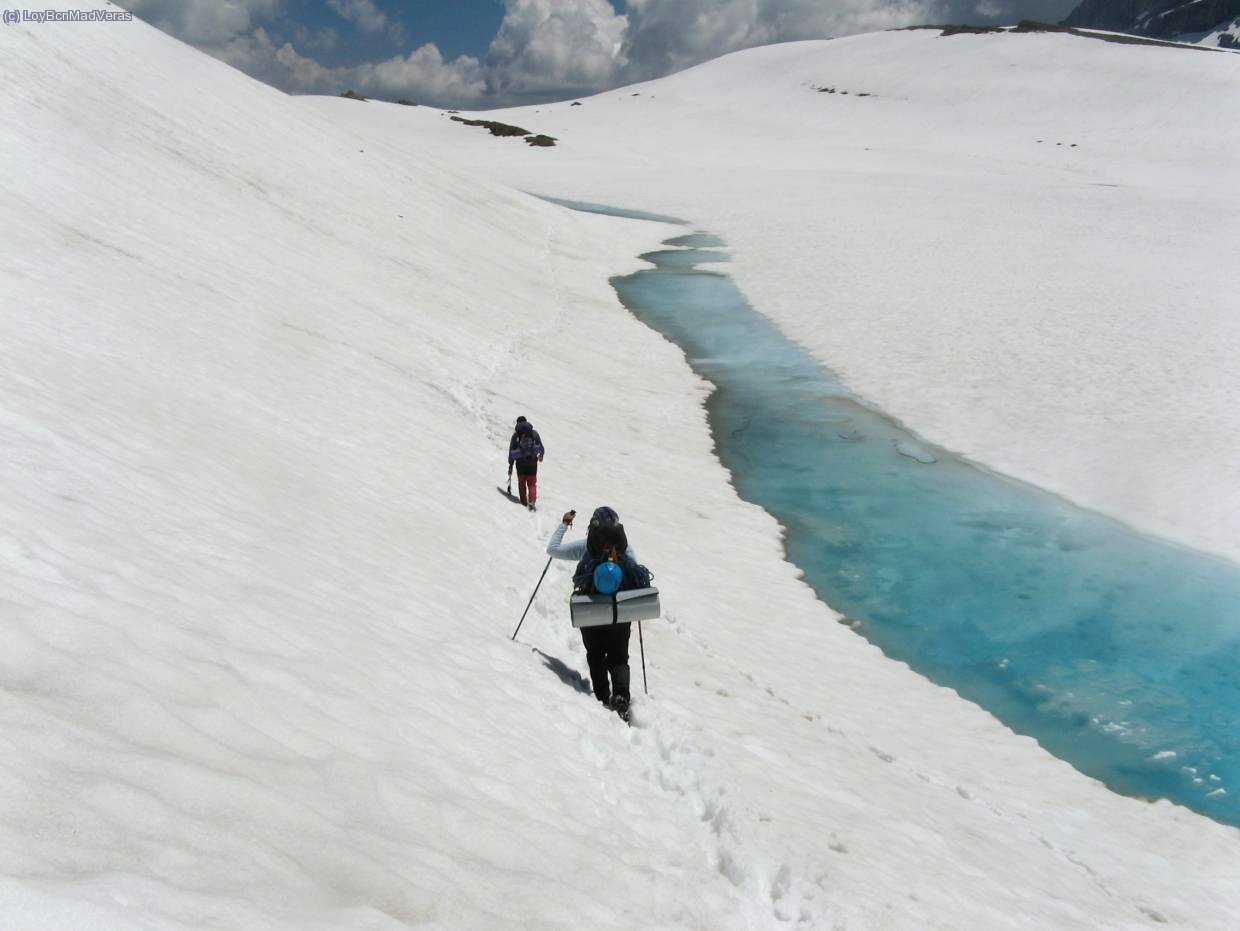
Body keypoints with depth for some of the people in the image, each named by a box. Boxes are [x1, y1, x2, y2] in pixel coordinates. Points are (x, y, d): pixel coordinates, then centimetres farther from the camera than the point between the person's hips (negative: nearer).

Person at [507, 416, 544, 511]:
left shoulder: (515, 435, 1)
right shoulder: (534, 433, 3)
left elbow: (511, 451, 1)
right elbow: (541, 448, 7)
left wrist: (510, 466, 7)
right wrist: (541, 456, 29)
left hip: (520, 462, 0)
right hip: (532, 462, 0)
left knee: (522, 483, 17)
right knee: (532, 483, 7)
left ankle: (524, 502, 19)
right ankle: (532, 501, -14)